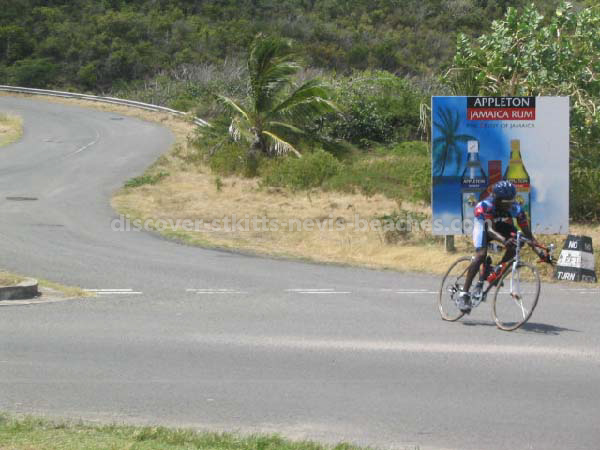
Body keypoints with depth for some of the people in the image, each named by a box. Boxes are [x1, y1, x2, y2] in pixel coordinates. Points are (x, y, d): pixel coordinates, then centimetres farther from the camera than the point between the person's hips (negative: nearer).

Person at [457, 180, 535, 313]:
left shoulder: (516, 209, -30)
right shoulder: (485, 206, -39)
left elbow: (527, 233, -26)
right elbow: (489, 229, -50)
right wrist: (504, 240, -68)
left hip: (502, 225, 4)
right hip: (483, 224, -4)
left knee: (514, 248, -25)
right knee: (481, 255, -25)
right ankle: (464, 294, -22)